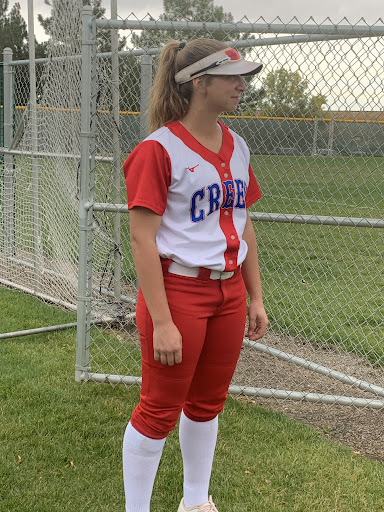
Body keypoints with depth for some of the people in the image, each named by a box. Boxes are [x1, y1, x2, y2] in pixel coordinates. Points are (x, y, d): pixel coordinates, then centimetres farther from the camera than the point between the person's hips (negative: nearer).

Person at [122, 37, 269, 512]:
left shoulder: (236, 146, 9)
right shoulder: (159, 149, -13)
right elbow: (142, 240, -16)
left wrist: (255, 298, 13)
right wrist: (162, 322, -20)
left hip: (228, 292, 7)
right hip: (178, 290, -7)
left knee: (207, 403, 17)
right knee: (160, 409, 3)